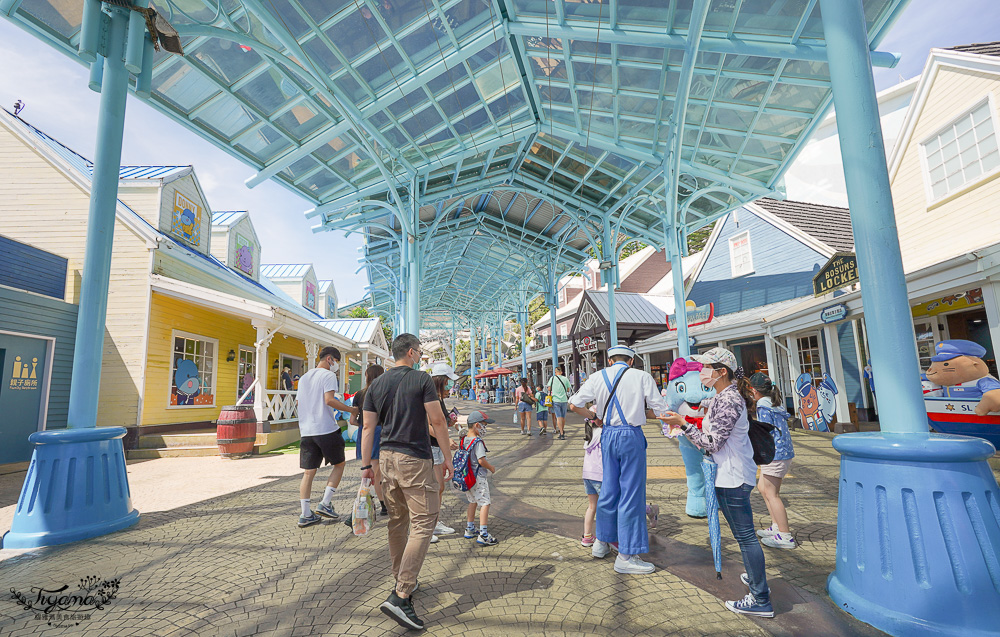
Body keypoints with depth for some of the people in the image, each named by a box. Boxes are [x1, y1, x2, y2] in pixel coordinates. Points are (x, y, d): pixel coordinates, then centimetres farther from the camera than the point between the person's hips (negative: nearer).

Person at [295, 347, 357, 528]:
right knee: (339, 464, 10)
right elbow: (329, 399, -19)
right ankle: (325, 504, 4)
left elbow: (300, 403, 22)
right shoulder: (328, 375, -7)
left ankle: (305, 514, 8)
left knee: (308, 472, 8)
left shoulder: (304, 378, 18)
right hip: (326, 429, -7)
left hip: (306, 431, 7)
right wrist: (351, 409, -12)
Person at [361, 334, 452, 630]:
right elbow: (438, 422, -9)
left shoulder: (377, 384, 7)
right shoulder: (422, 380, -9)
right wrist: (448, 456, 0)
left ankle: (402, 581, 32)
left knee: (397, 521, 18)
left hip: (387, 457, 7)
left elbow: (368, 427, 7)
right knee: (423, 523, -3)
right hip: (414, 460, -7)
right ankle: (399, 596, -8)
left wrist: (365, 464, 13)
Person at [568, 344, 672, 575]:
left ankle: (601, 542, 32)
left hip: (608, 435, 4)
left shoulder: (598, 377, 3)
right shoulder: (642, 377, -5)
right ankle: (625, 557, 10)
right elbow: (661, 409, -3)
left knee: (608, 488, 18)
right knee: (631, 493, 3)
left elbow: (574, 404, 3)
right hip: (632, 435, -4)